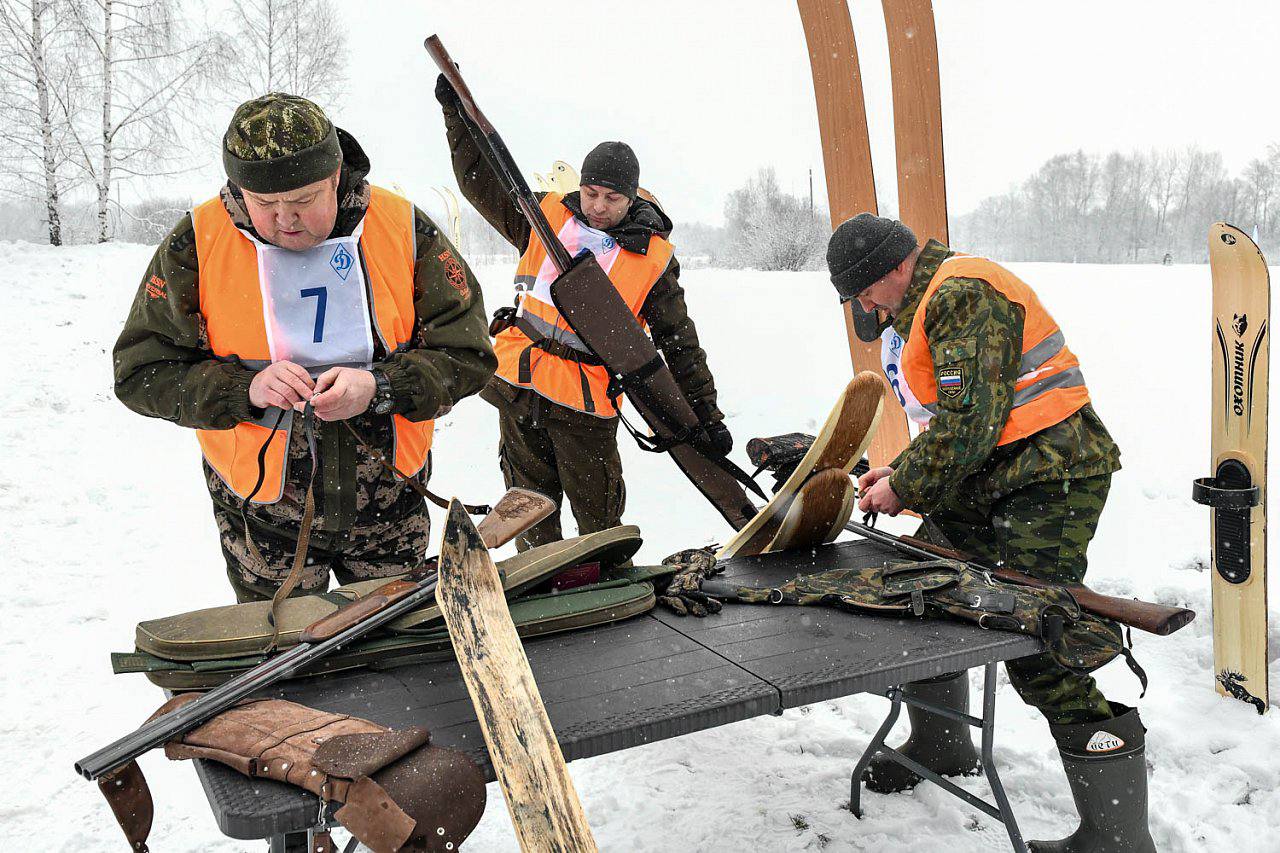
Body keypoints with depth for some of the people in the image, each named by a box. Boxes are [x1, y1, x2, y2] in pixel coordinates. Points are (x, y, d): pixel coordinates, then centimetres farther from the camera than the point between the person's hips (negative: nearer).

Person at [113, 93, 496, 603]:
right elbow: (141, 373, -7)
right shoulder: (196, 245, -11)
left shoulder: (403, 230, -11)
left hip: (388, 508, 1)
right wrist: (246, 389, -23)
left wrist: (380, 388, -25)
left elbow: (466, 354, -9)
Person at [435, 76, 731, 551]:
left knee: (599, 512, 2)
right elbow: (483, 181, 12)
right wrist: (458, 109, 4)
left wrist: (707, 414, 0)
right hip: (516, 384, 3)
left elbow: (679, 341, 1)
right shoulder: (548, 217, 5)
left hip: (586, 400, -3)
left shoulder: (653, 258, -2)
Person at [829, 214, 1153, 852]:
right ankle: (940, 747, 36)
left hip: (1045, 485, -11)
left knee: (1040, 654, -11)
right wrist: (900, 471, 10)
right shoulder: (930, 302, 18)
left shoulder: (962, 293, -16)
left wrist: (904, 488, -11)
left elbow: (971, 421, -22)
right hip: (989, 480, 11)